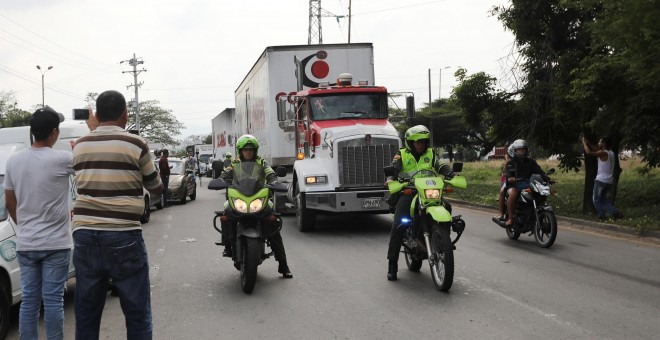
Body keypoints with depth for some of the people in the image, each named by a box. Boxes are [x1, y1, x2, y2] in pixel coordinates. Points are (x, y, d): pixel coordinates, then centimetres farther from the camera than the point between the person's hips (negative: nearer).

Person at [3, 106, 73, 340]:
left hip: (25, 244, 5)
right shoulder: (61, 160, -15)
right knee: (53, 300, 0)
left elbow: (9, 203, 9)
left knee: (29, 299, 10)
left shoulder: (14, 161, 2)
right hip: (55, 243, -5)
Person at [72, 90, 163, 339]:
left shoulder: (80, 146, 6)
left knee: (86, 316, 11)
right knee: (137, 316, 3)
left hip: (85, 236, 5)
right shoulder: (135, 144, -6)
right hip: (123, 237, -4)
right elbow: (156, 188, 7)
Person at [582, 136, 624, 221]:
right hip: (609, 181, 8)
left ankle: (602, 215, 0)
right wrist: (587, 144, 14)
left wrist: (584, 143, -8)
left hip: (600, 181, -8)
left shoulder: (603, 153, -16)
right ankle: (615, 213, 0)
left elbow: (589, 152, -21)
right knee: (605, 200, 16)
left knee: (596, 200, 5)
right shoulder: (611, 153, 11)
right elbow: (594, 152, 20)